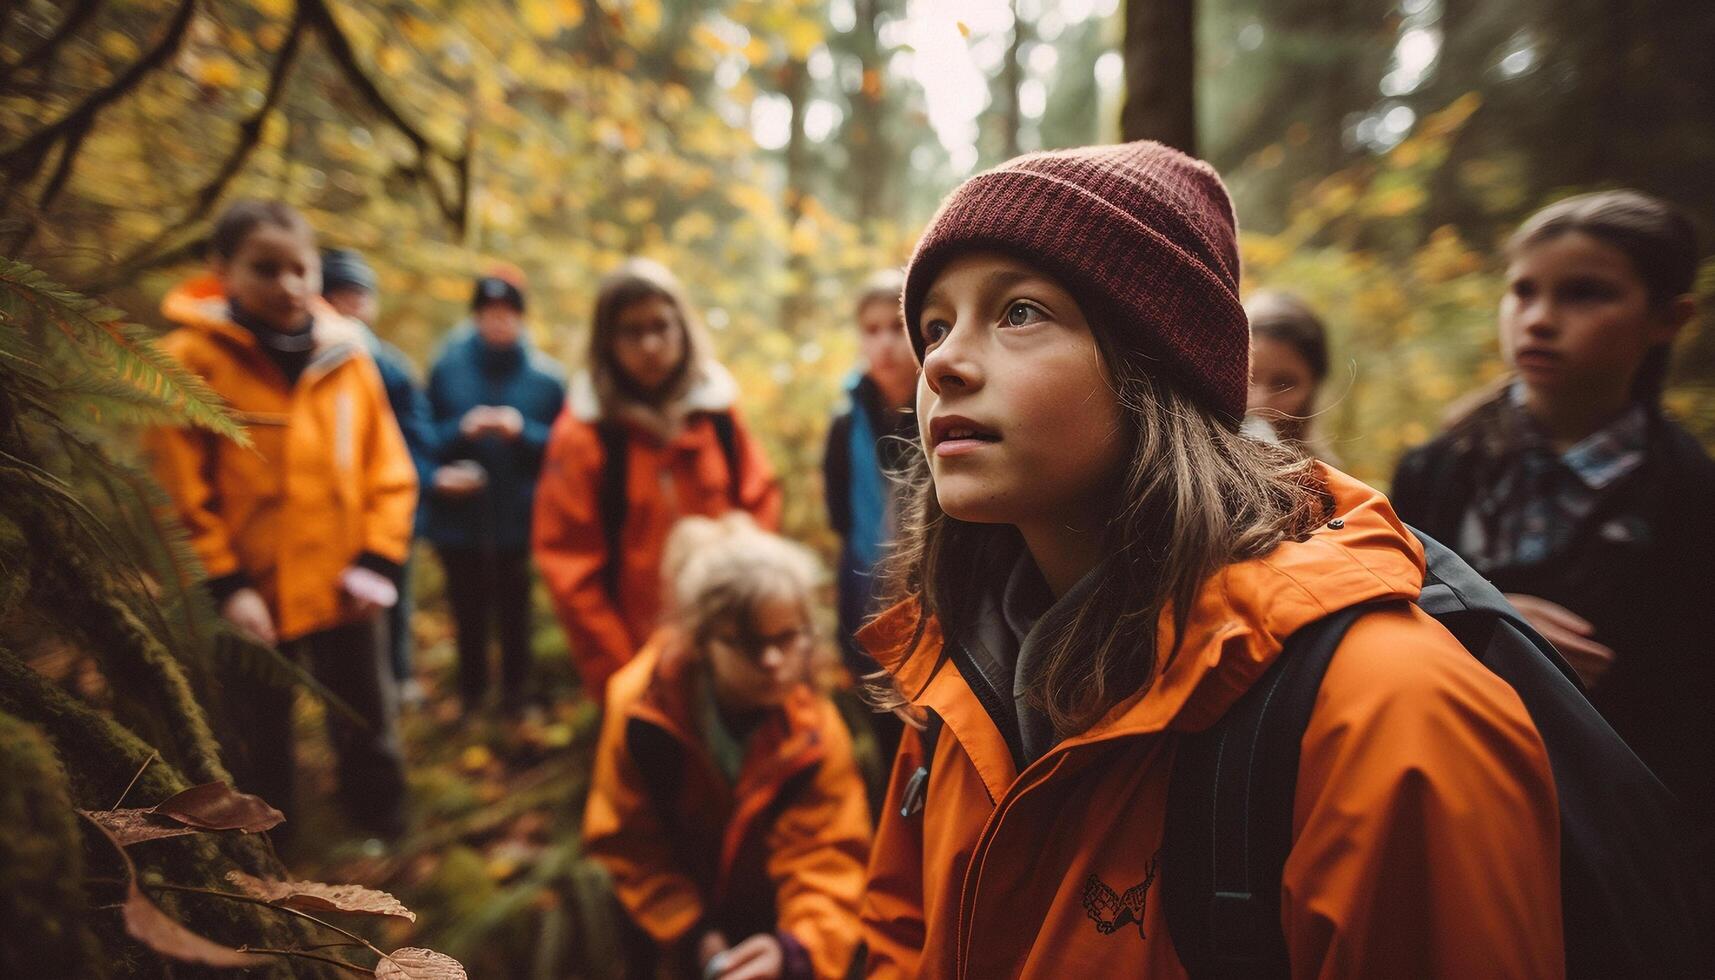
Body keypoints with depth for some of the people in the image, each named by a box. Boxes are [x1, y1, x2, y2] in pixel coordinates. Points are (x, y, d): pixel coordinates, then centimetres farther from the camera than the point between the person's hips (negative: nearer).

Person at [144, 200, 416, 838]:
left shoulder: (347, 355, 0)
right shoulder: (192, 359, -9)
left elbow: (387, 468, 1)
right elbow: (178, 487, -9)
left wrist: (377, 560, -7)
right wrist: (224, 583, -12)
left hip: (341, 590, 2)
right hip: (252, 595, -2)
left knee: (367, 733, 16)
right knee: (258, 743, 17)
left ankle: (385, 843, 36)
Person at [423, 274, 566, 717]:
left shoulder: (546, 376, -1)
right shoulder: (447, 368, 1)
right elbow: (426, 439, 1)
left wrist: (522, 431, -20)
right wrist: (462, 429, -17)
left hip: (518, 519, -1)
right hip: (458, 518, 1)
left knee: (514, 612, 9)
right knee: (468, 612, 12)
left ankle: (515, 693, 25)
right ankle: (471, 694, 29)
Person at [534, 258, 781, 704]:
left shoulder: (718, 411, 2)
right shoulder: (583, 432, -7)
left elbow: (760, 508, 5)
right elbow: (568, 562, -7)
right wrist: (616, 675, -9)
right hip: (637, 663, -2)